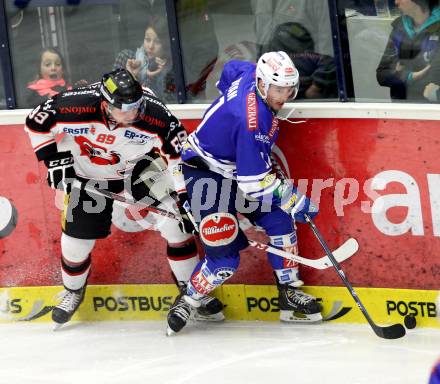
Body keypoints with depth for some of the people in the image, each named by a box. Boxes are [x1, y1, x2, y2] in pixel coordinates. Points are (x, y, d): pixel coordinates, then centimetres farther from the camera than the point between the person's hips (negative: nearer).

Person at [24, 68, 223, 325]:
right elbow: (36, 123, -15)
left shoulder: (156, 116, -32)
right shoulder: (76, 106, -34)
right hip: (88, 176, 0)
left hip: (140, 169, 0)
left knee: (175, 225, -8)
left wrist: (185, 196, -17)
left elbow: (180, 153, -17)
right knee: (76, 240, 3)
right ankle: (74, 292, 35)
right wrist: (54, 158, -17)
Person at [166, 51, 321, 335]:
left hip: (236, 168, 10)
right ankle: (186, 304, 10)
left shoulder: (254, 74, -11)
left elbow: (230, 70, 17)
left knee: (279, 219, 2)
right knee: (225, 256, -12)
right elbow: (255, 183, -31)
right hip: (205, 174, -10)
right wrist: (295, 200, -23)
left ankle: (290, 293, 11)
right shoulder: (252, 121, -34)